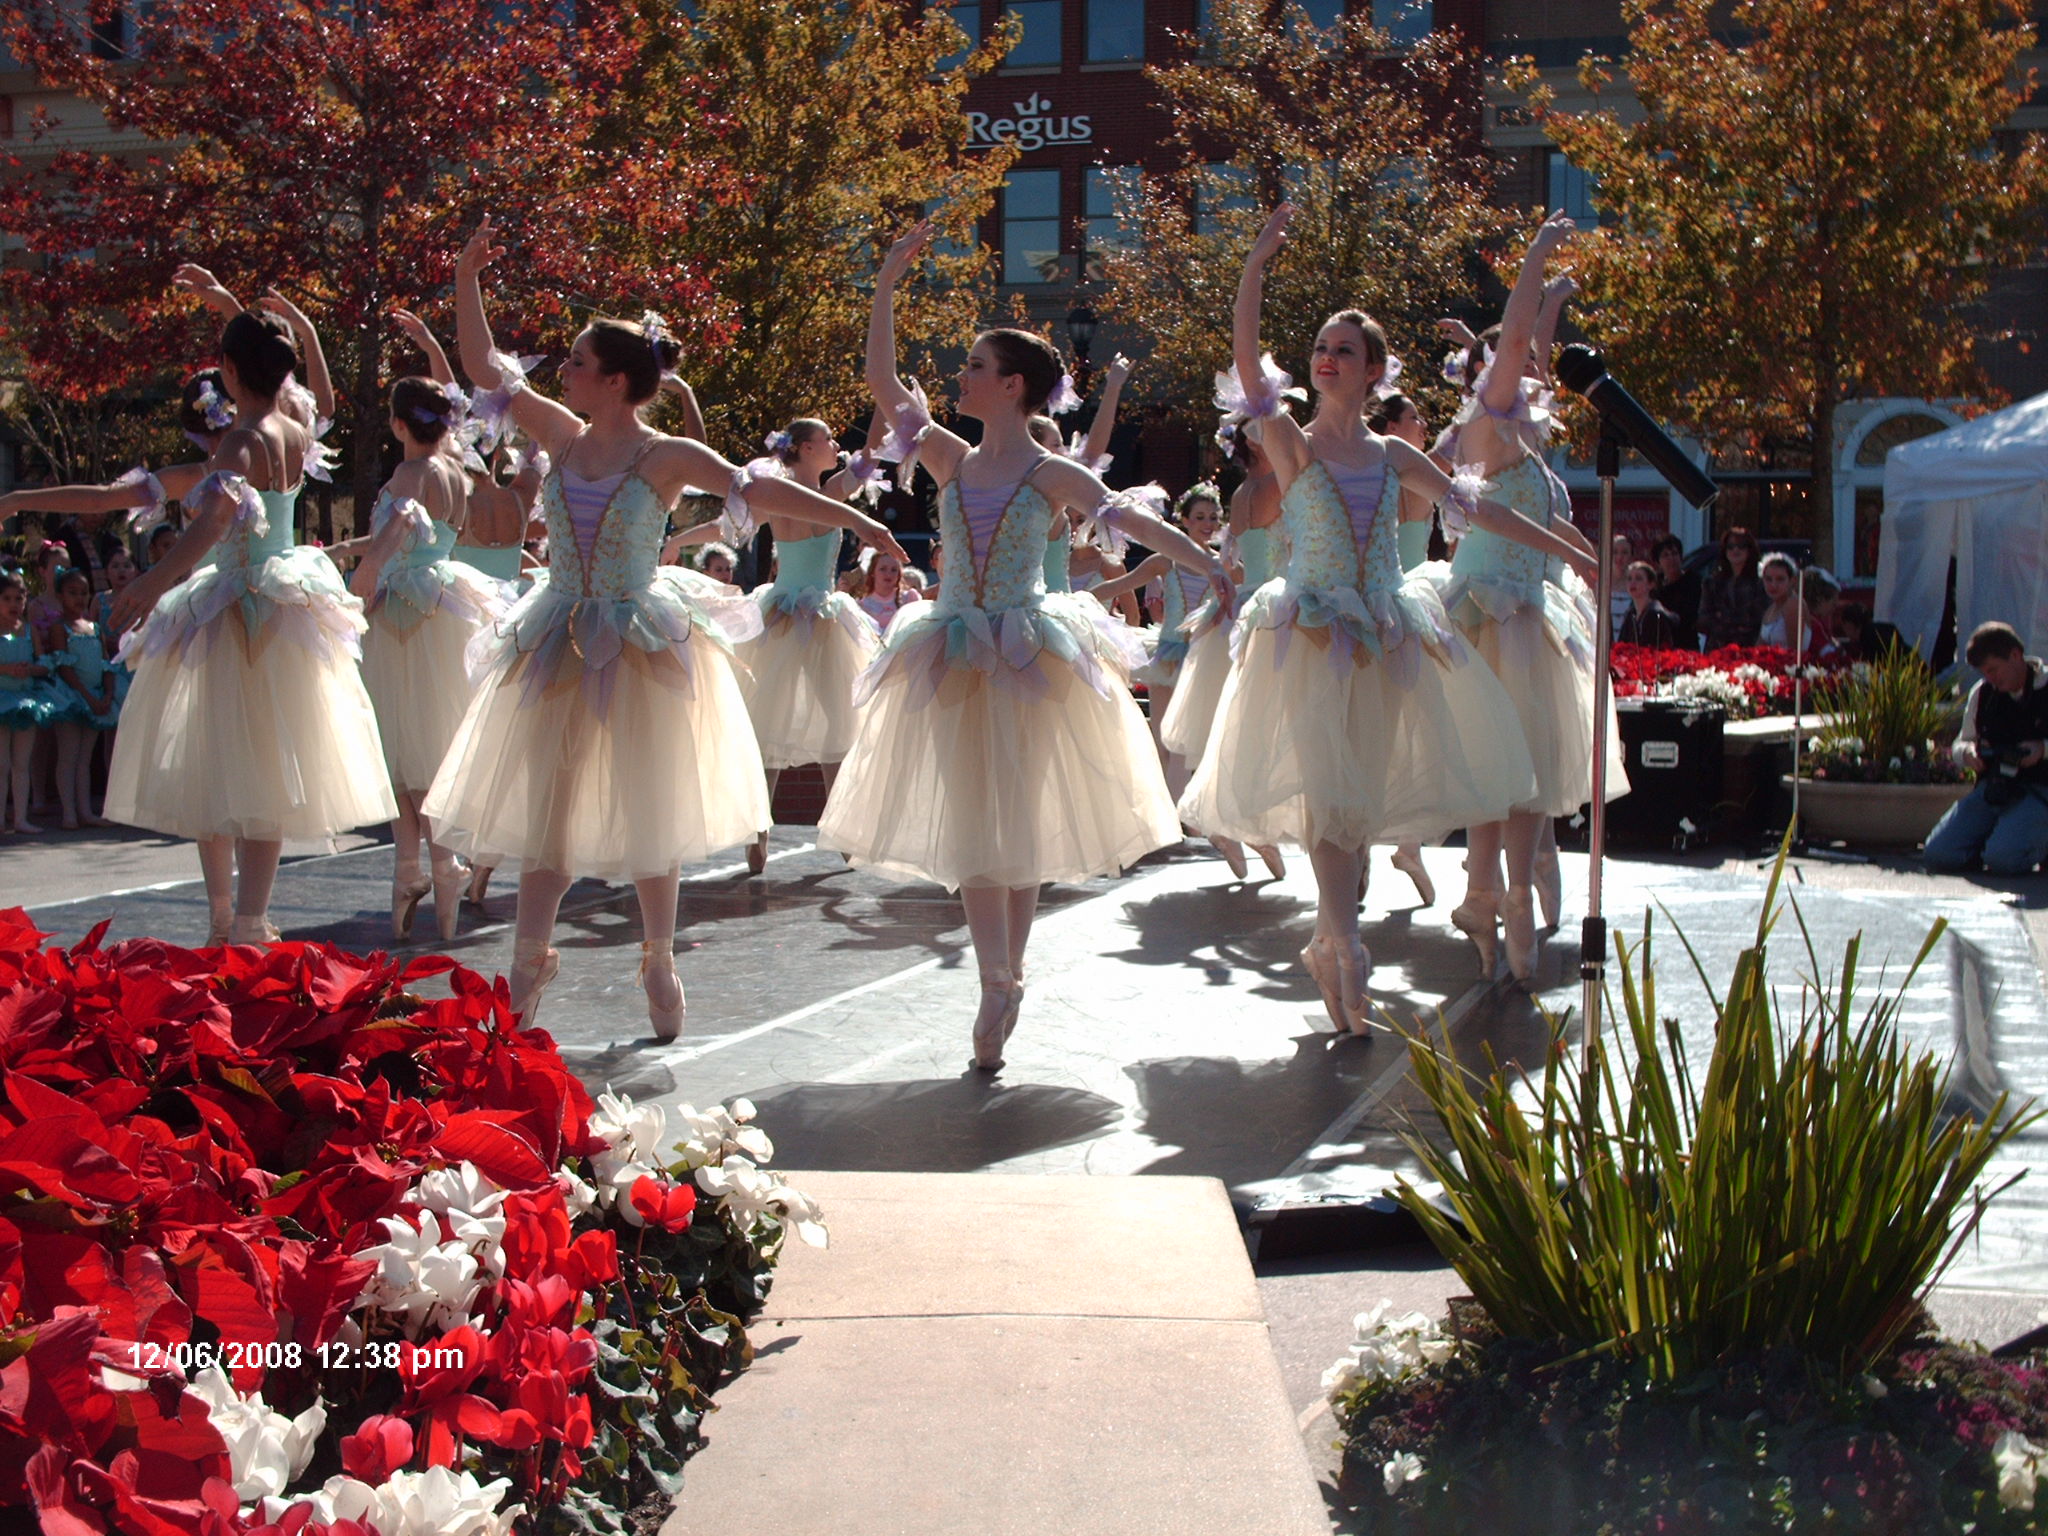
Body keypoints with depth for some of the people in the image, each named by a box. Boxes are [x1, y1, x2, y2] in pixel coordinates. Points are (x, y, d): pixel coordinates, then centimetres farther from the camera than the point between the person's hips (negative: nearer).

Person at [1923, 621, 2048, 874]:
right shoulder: (1982, 693, 12)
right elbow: (1962, 742, 20)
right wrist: (1968, 752, -3)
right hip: (1992, 785, 5)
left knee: (2002, 859, -28)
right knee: (1937, 855, -12)